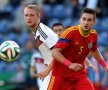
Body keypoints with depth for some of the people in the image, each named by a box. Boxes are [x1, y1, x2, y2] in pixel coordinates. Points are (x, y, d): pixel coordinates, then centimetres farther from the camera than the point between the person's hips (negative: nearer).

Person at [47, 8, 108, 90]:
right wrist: (70, 64, -33)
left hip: (79, 73, 4)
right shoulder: (70, 32, -19)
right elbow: (55, 52, -22)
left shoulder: (93, 35, 0)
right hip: (61, 73, -4)